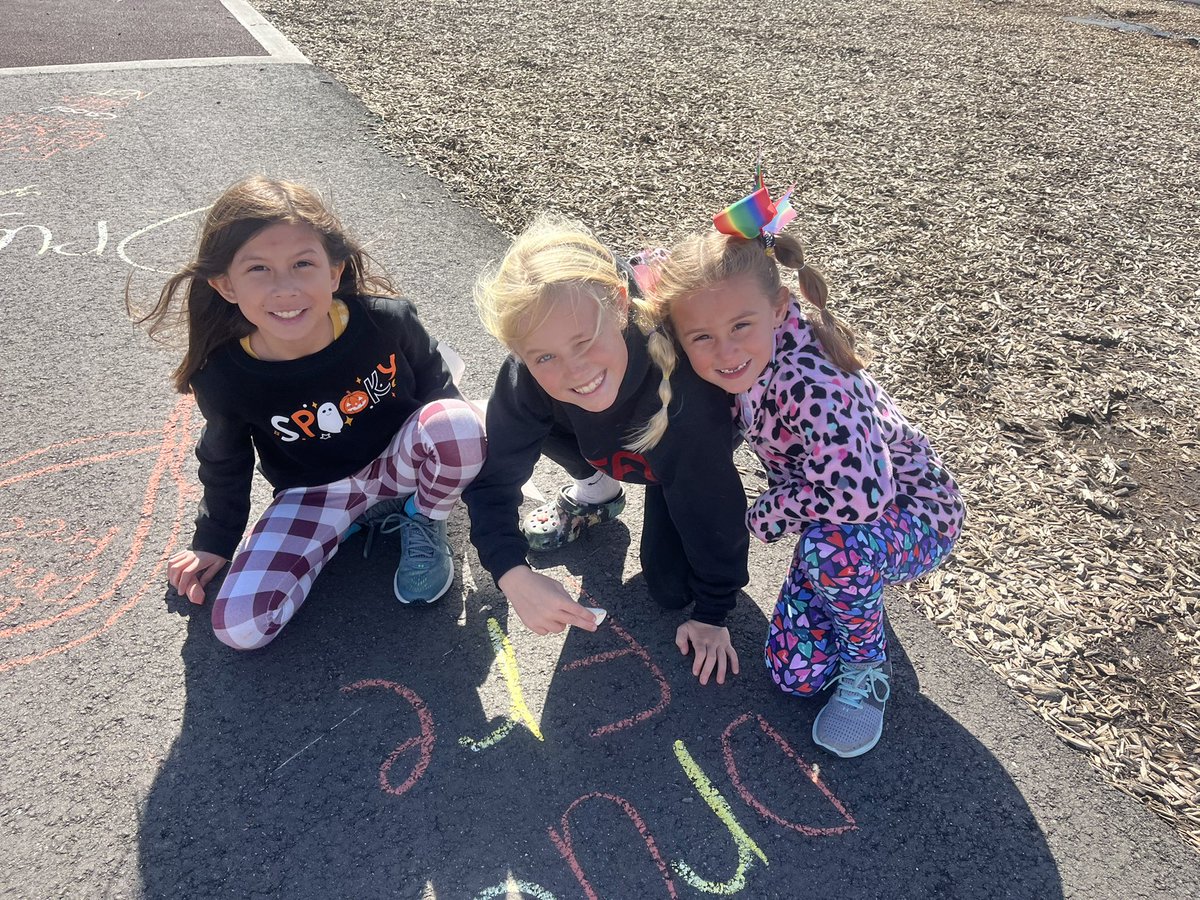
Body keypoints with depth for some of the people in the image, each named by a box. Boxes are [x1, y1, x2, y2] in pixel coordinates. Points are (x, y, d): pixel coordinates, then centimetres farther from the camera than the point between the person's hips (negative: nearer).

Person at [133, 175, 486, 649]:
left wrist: (462, 445, 5)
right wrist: (213, 541, 13)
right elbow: (225, 463, 1)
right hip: (313, 494, 2)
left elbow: (435, 384, -3)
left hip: (400, 459, -1)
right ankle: (370, 513, 5)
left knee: (457, 423, -35)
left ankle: (423, 523, -2)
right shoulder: (224, 378, -22)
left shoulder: (387, 320, -26)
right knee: (237, 626, -13)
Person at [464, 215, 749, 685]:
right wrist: (515, 576, -42)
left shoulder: (680, 382, -47)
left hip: (682, 454, -3)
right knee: (524, 415, -26)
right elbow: (492, 482, -25)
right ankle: (597, 490, 5)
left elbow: (712, 507, -33)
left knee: (671, 587, -12)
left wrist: (711, 614, -19)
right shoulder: (525, 380, -37)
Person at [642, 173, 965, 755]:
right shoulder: (739, 367, -15)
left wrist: (764, 516, -26)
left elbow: (859, 495, -42)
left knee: (833, 546, -39)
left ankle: (866, 668, -9)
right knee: (794, 675, -2)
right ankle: (859, 596, 25)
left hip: (914, 515, -6)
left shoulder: (814, 385, -37)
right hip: (830, 518, 6)